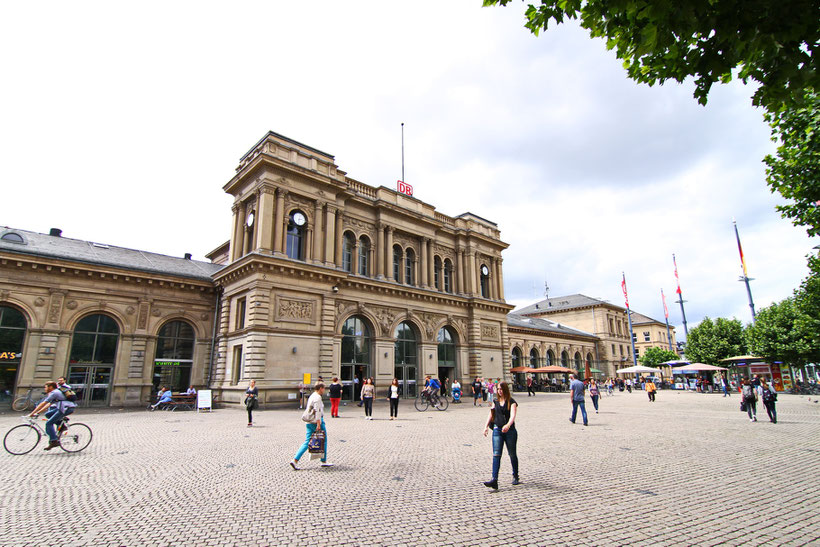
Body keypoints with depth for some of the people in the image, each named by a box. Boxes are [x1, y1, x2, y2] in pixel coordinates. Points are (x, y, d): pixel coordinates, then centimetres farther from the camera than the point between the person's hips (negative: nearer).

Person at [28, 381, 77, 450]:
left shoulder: (54, 393, -3)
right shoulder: (56, 392, 26)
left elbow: (43, 404, -6)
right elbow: (48, 405, 28)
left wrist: (32, 413, -1)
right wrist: (38, 412, 24)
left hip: (67, 408, -9)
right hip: (65, 408, 9)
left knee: (49, 423, -4)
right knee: (48, 414, 15)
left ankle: (54, 442, -5)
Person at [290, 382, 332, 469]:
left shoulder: (311, 396, 16)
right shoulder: (317, 397, -14)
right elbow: (317, 411, -21)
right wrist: (318, 424, -23)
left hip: (309, 422, 9)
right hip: (316, 422, -9)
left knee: (307, 442, 8)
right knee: (323, 441, 5)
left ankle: (295, 460, -1)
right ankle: (324, 461, 14)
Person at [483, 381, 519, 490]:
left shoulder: (512, 402, -4)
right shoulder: (495, 402, 10)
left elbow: (513, 415, -19)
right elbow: (491, 414, 12)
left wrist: (508, 425, -37)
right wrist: (486, 426, -1)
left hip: (509, 430, -3)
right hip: (497, 430, 3)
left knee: (512, 454, 12)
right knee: (496, 454, -8)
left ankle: (515, 477, 32)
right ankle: (494, 480, -13)